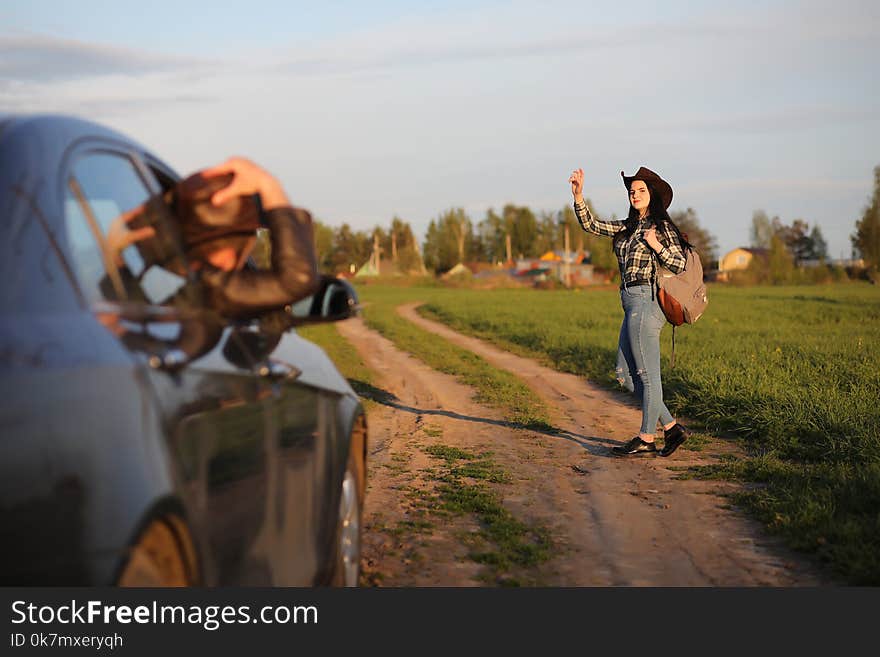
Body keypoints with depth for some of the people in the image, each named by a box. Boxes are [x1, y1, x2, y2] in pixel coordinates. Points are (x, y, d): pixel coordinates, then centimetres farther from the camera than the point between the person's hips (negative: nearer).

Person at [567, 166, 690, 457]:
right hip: (632, 303, 9)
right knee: (626, 374, 9)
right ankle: (671, 428, 12)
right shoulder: (628, 227, 17)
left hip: (646, 301, -9)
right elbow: (591, 225, 14)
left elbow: (681, 266, -7)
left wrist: (655, 245, -17)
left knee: (647, 373, -2)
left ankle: (646, 439, 5)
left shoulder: (662, 227, -5)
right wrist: (578, 196, 3)